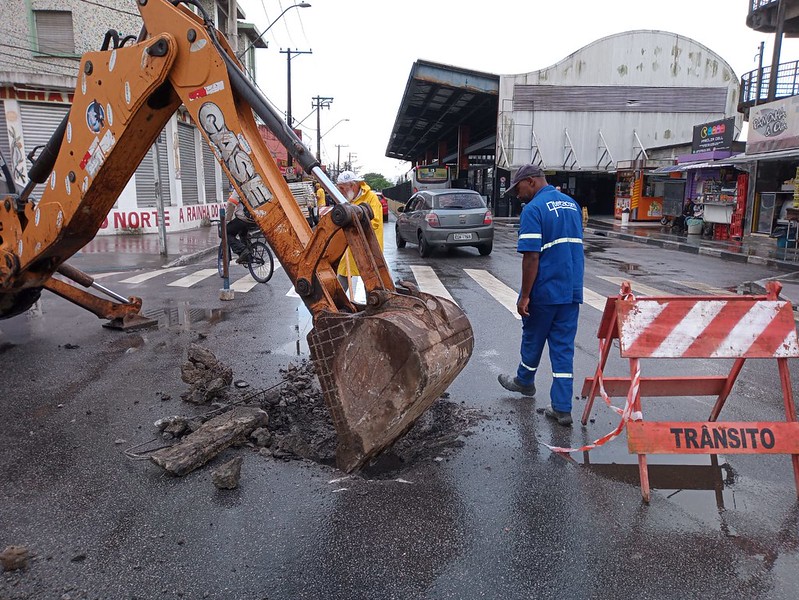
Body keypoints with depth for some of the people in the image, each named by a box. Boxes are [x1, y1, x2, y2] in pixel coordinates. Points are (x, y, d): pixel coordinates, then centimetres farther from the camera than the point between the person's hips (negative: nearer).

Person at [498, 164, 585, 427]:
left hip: (545, 291, -6)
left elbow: (531, 257, -20)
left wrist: (524, 296, -14)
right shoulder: (572, 204, 11)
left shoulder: (534, 209, -14)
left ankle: (525, 381, 40)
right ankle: (562, 408, 8)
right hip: (572, 291, 6)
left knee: (533, 339, 16)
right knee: (564, 346, 7)